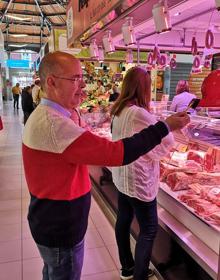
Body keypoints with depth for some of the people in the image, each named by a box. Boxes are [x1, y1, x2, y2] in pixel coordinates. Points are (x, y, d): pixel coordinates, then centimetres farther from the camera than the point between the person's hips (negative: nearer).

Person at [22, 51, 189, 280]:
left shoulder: (43, 115, 5)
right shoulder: (53, 124, -31)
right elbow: (115, 153, -33)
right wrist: (164, 127, -24)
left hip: (50, 221, 10)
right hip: (60, 229, -10)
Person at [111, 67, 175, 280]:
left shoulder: (118, 111, 3)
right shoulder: (139, 114, -24)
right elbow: (166, 143, -18)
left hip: (122, 177, 9)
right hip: (138, 180, -9)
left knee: (123, 220, 19)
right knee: (148, 229, 6)